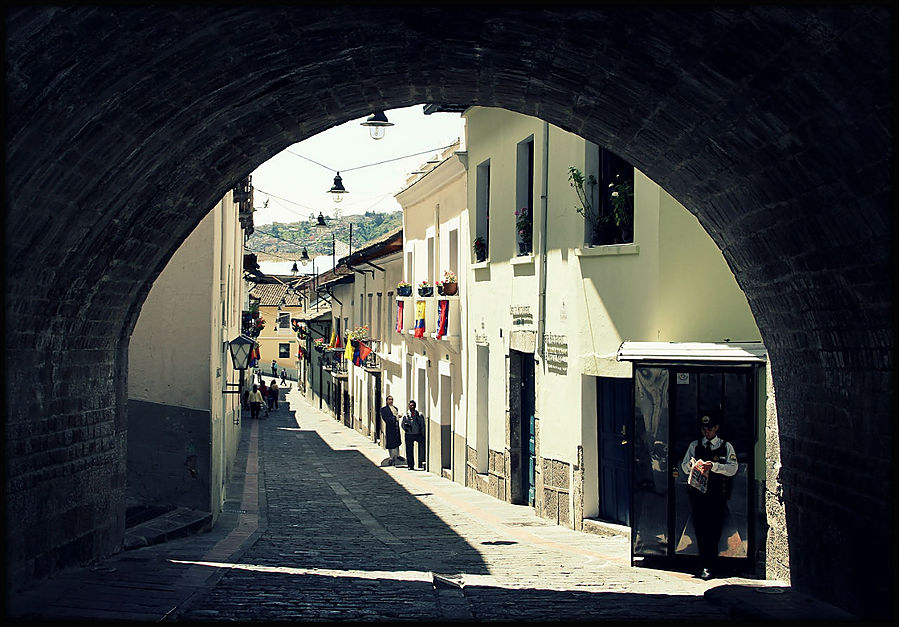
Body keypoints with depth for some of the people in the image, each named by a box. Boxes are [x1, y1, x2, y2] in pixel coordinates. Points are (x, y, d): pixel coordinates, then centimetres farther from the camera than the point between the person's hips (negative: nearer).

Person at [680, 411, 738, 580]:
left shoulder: (726, 447, 10)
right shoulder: (694, 445, 15)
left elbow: (732, 469, -3)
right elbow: (685, 468, 12)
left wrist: (714, 466, -17)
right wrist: (691, 464, -11)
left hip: (717, 496, -1)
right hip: (697, 494, 1)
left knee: (714, 530, -7)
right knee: (700, 529, -5)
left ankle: (706, 566, -1)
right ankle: (706, 564, 2)